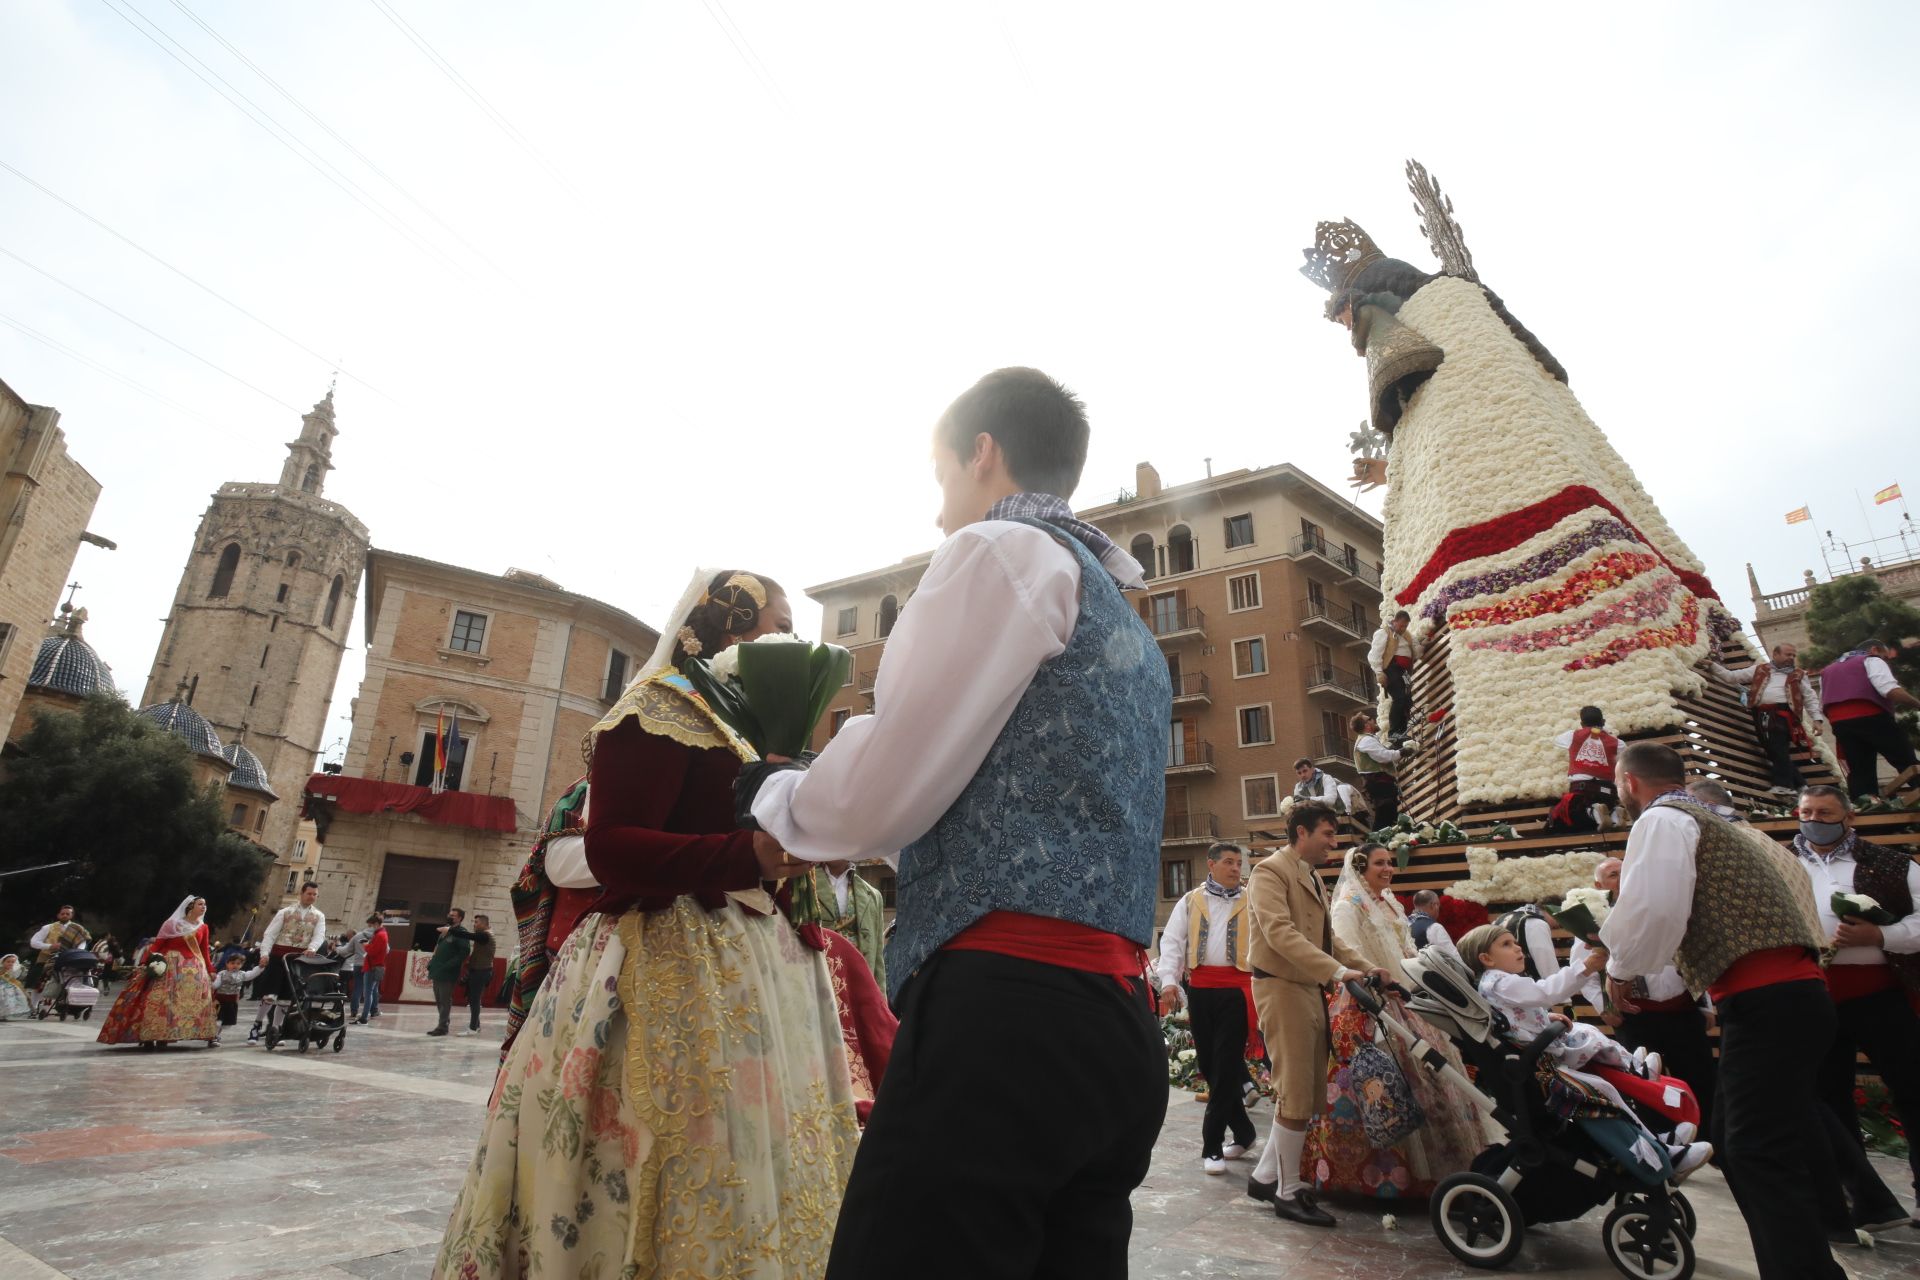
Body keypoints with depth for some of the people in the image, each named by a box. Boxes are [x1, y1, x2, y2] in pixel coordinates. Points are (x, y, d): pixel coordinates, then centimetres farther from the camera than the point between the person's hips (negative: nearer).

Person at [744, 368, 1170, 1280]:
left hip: (1007, 1009, -10)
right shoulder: (1125, 622, 25)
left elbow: (878, 796, -10)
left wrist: (776, 800, 11)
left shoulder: (1004, 552, -4)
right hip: (1115, 1026, 10)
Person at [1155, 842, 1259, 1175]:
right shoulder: (1190, 901, 10)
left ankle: (1212, 1146, 3)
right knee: (1209, 1064, 8)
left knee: (1225, 1066, -5)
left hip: (1236, 988, -2)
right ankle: (1243, 1131, 26)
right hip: (1200, 987, 2)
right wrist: (1169, 981, -8)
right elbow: (1172, 941, 5)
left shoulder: (1252, 902, 9)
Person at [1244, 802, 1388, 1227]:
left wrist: (1367, 969, 10)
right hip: (1282, 988, -9)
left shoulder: (1313, 878, 19)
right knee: (1296, 1095, -2)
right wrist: (1337, 971, -30)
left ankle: (1266, 1175, 24)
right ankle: (1289, 1192, 13)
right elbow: (1280, 933, -24)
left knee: (1307, 1092, 11)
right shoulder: (1270, 871, -12)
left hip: (1310, 989, 9)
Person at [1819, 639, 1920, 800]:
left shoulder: (1828, 670, 28)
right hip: (1872, 717, -5)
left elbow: (1823, 707, 26)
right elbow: (1891, 691, -11)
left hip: (1839, 723, 5)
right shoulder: (1872, 660, 8)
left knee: (1859, 771, 7)